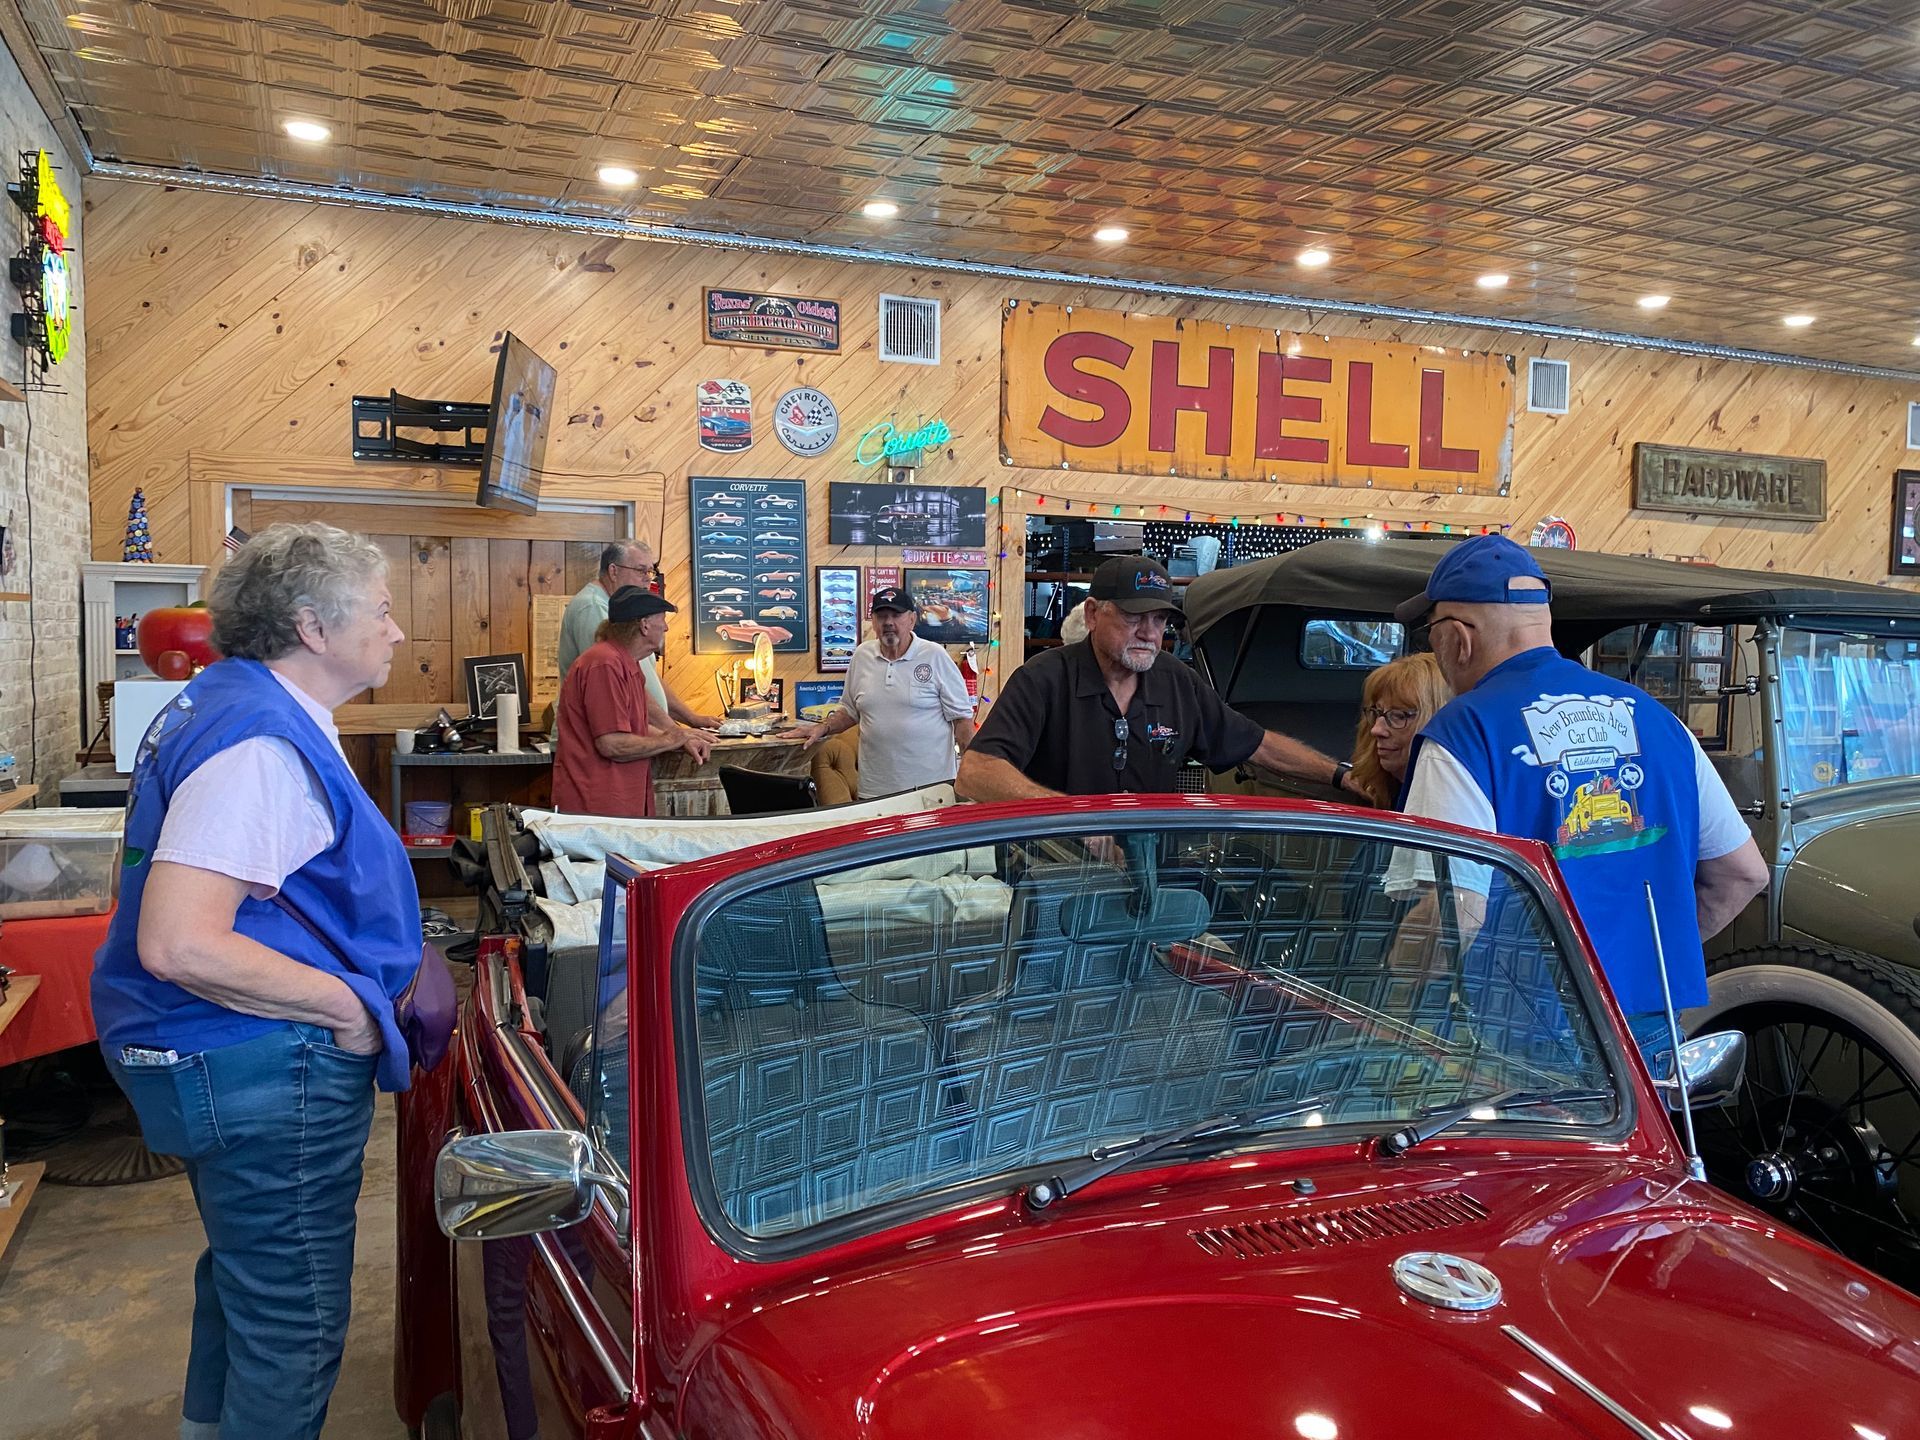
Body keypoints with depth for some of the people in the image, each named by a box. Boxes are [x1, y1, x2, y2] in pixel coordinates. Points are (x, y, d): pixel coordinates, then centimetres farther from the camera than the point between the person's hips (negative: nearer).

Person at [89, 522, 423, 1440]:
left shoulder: (221, 705, 10)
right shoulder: (261, 746, -24)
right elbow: (178, 946, -31)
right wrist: (345, 1004, -21)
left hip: (230, 1061, 11)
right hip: (268, 1074, -11)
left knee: (243, 1270, 30)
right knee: (292, 1330, 3)